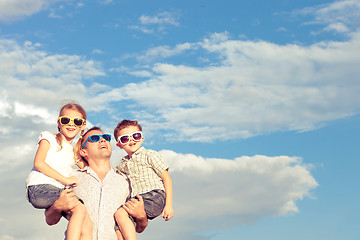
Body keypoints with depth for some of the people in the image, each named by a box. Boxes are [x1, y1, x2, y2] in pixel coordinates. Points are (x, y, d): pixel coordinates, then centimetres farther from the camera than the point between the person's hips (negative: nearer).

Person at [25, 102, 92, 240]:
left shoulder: (75, 151, 27)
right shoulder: (48, 138, 8)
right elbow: (38, 163, -7)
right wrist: (65, 179, -11)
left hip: (60, 191, 6)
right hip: (41, 188, -6)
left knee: (86, 225, -13)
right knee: (80, 209, -27)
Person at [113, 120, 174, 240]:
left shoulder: (150, 155, 6)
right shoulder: (122, 166, 23)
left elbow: (167, 179, 1)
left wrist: (168, 205, -9)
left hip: (154, 197, -6)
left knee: (120, 213, -28)